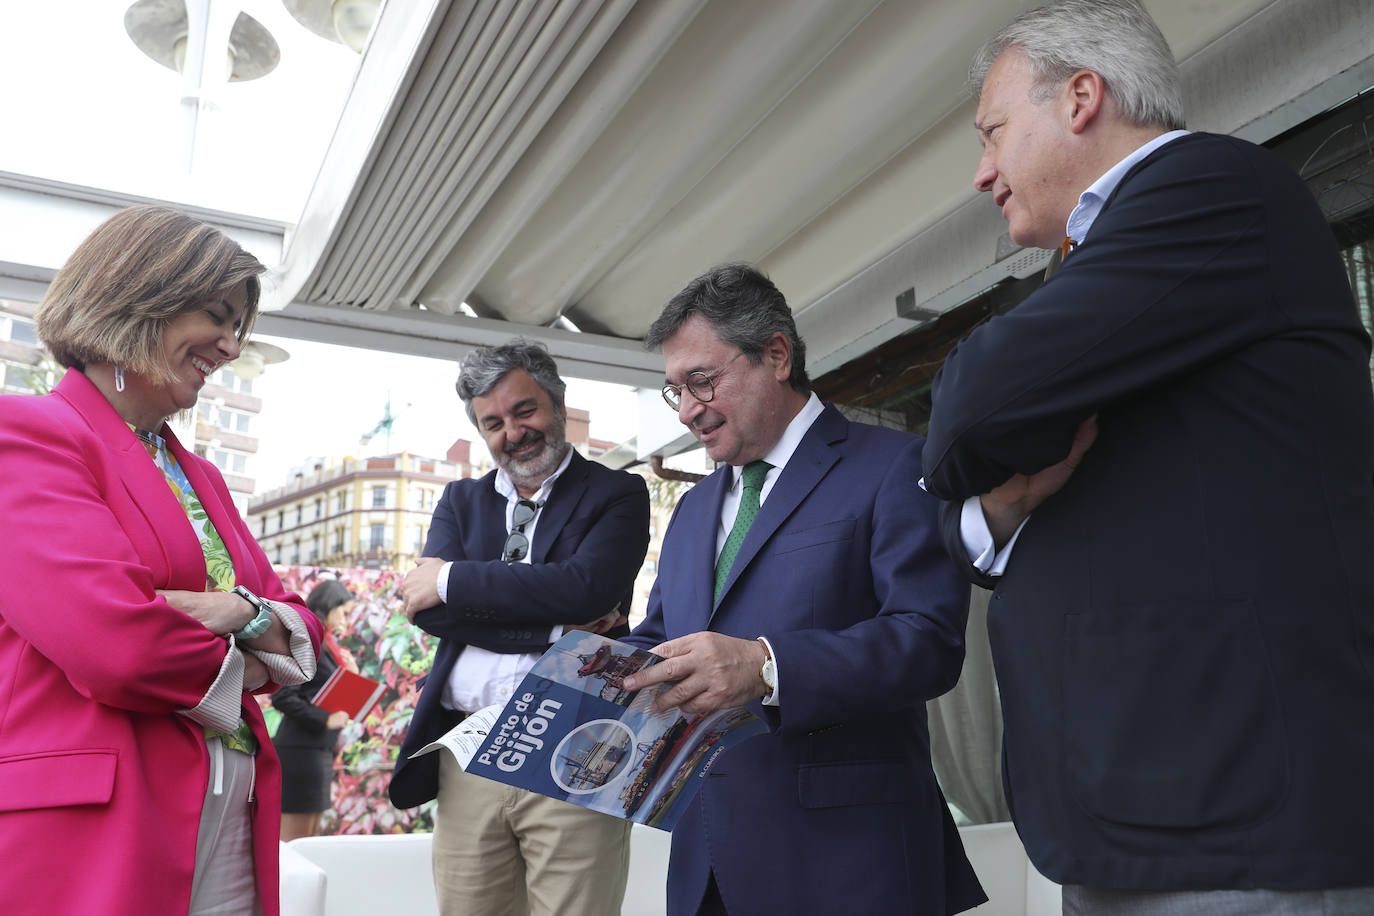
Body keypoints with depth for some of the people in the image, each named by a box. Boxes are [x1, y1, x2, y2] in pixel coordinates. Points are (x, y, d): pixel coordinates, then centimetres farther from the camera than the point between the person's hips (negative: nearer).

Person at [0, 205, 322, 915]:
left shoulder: (199, 478, 18)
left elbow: (303, 637, 14)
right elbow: (115, 645, -20)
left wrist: (243, 613, -9)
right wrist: (243, 669, -2)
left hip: (231, 819, 7)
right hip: (89, 830, -7)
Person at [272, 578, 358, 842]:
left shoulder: (326, 644, 16)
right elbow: (282, 697, -20)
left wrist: (351, 674, 4)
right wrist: (326, 719, -20)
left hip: (320, 749, 10)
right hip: (301, 749, -10)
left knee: (311, 835, 13)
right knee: (294, 838, -4)